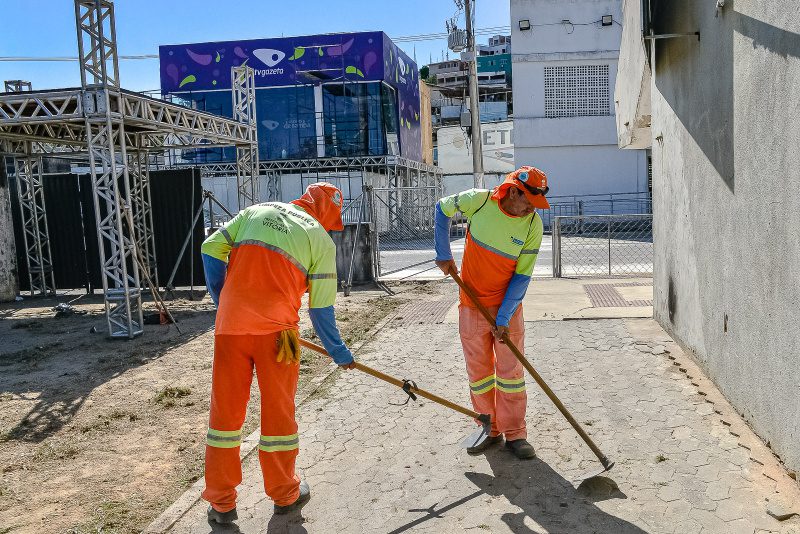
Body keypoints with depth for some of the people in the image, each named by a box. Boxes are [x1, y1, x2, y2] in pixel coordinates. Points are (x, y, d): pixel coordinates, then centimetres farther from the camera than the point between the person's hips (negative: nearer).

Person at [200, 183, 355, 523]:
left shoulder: (254, 212, 14)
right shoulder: (321, 239, 4)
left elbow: (211, 249, 7)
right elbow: (321, 307, 2)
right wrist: (338, 351, 14)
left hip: (230, 326, 3)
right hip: (275, 331, -3)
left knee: (226, 411, 12)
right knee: (278, 411, 13)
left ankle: (221, 503, 22)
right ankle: (284, 494, 28)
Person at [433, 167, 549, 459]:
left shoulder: (533, 224, -13)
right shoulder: (479, 200, -14)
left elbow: (522, 276, -12)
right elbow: (442, 208, 5)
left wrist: (503, 317, -16)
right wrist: (444, 255, 0)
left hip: (508, 307, 0)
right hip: (472, 305, 1)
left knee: (511, 372, 5)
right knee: (478, 371, 10)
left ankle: (514, 433, 18)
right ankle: (489, 430, 24)